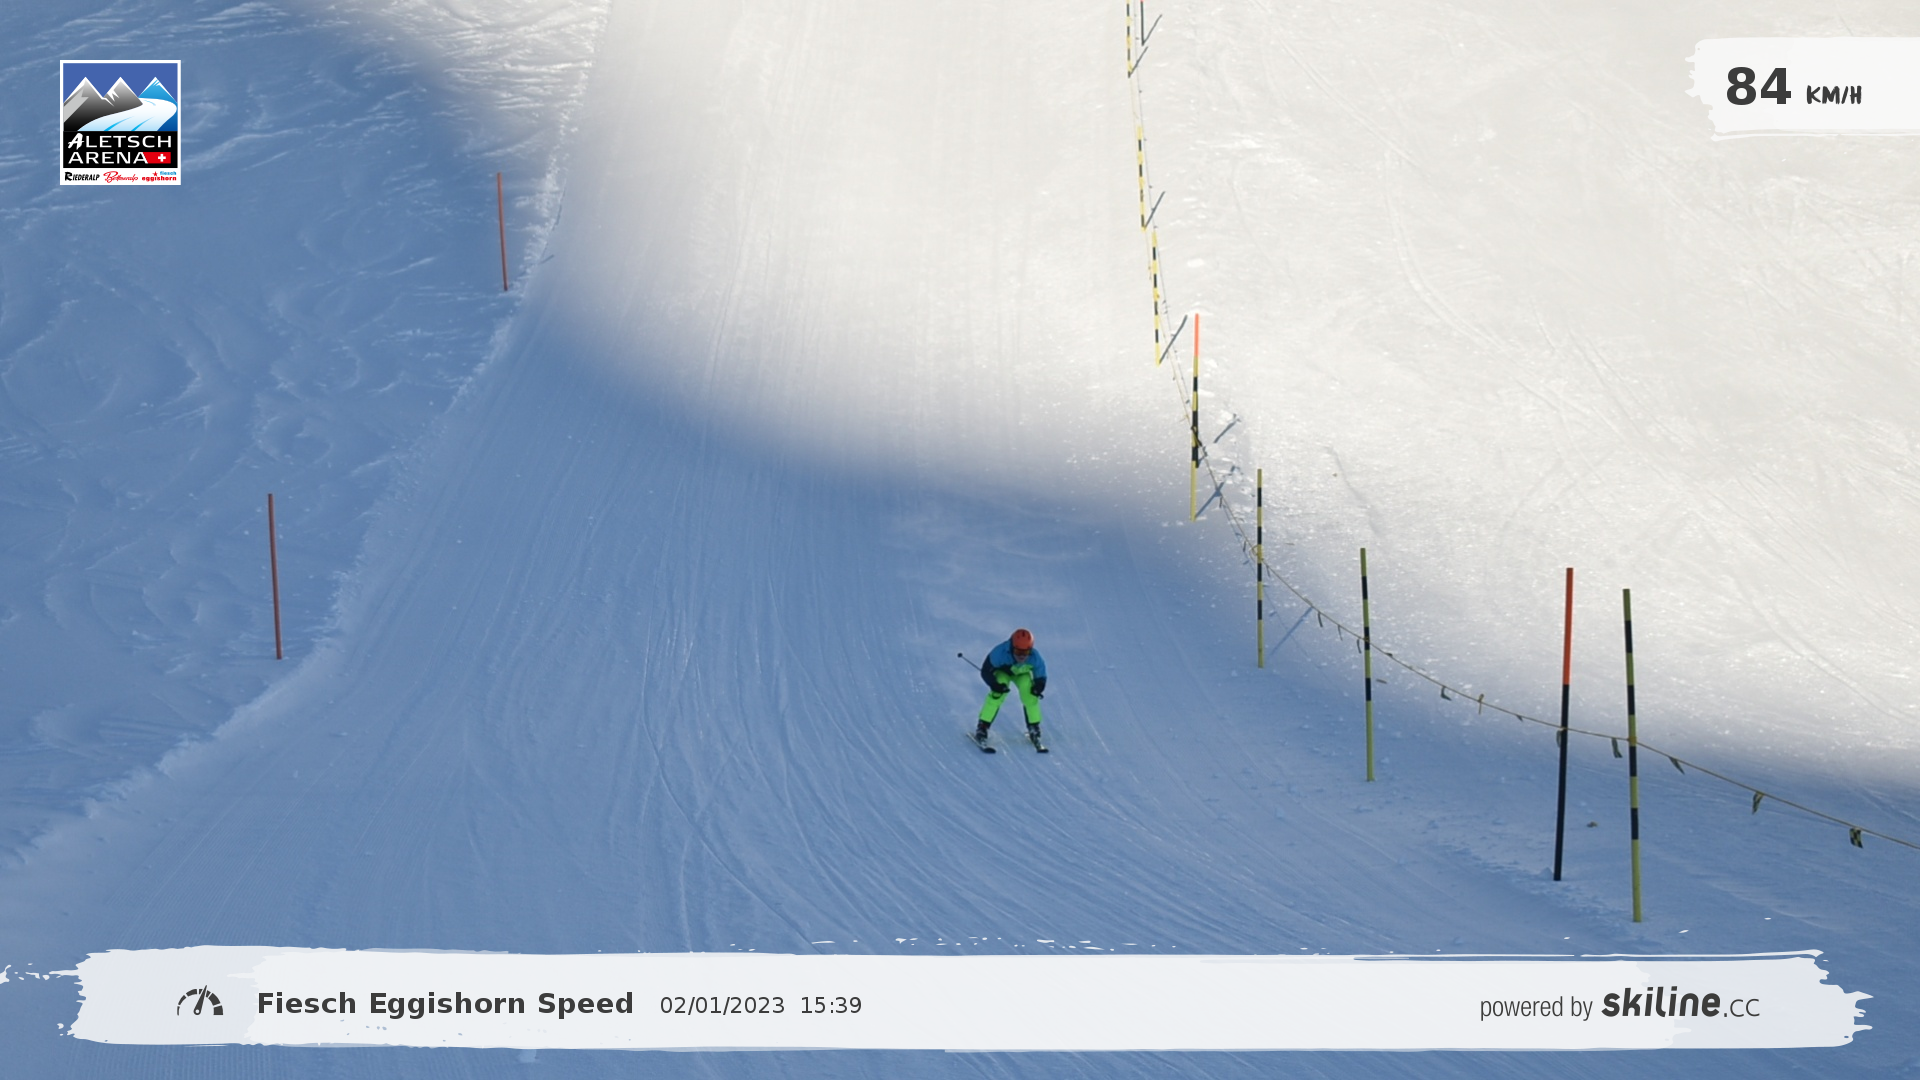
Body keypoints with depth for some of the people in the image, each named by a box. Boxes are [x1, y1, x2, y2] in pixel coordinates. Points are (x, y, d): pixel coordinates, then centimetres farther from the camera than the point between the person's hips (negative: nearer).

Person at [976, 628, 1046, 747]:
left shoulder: (1035, 658, -34)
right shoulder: (1000, 653, -42)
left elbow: (1041, 677, -19)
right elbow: (985, 671, -30)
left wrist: (1038, 687, -41)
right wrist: (994, 684, -45)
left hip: (1022, 673, 2)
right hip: (1002, 671, -2)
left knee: (1030, 694, -22)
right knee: (997, 694, -27)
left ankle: (1034, 728, -1)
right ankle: (982, 728, -19)